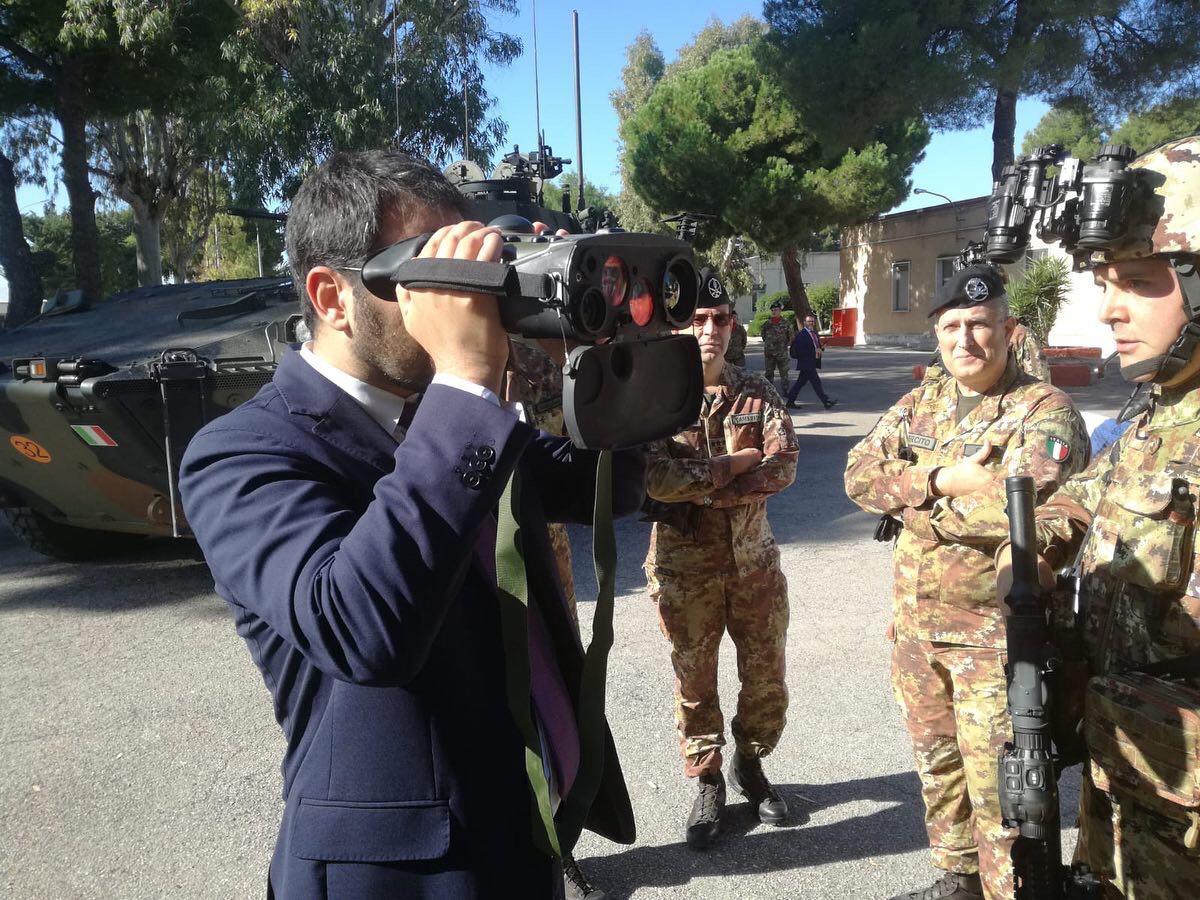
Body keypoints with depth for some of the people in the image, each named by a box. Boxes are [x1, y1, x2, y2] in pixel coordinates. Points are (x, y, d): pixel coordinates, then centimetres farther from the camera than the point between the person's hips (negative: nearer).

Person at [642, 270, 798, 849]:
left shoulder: (757, 395, 2)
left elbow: (783, 466, -12)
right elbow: (652, 477, -22)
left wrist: (706, 488, -21)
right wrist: (734, 464, -18)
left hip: (754, 558, 3)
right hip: (685, 566, -3)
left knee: (766, 675, 14)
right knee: (695, 680, 10)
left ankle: (750, 766, 39)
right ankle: (707, 785, 31)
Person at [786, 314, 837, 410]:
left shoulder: (815, 333, 16)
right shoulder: (800, 334, -12)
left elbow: (818, 346, 25)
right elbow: (799, 350, -19)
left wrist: (820, 349, 0)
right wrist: (814, 351, -20)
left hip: (812, 363, 9)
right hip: (806, 363, -9)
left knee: (800, 383, 11)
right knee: (816, 382, -8)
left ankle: (790, 402, 17)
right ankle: (826, 402, -6)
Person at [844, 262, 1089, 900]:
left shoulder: (1044, 410, -11)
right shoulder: (918, 404, 9)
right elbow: (860, 473, -2)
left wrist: (915, 497, -16)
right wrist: (943, 479, -18)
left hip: (994, 632, -7)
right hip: (915, 623, 7)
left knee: (997, 787, 0)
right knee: (937, 762, 21)